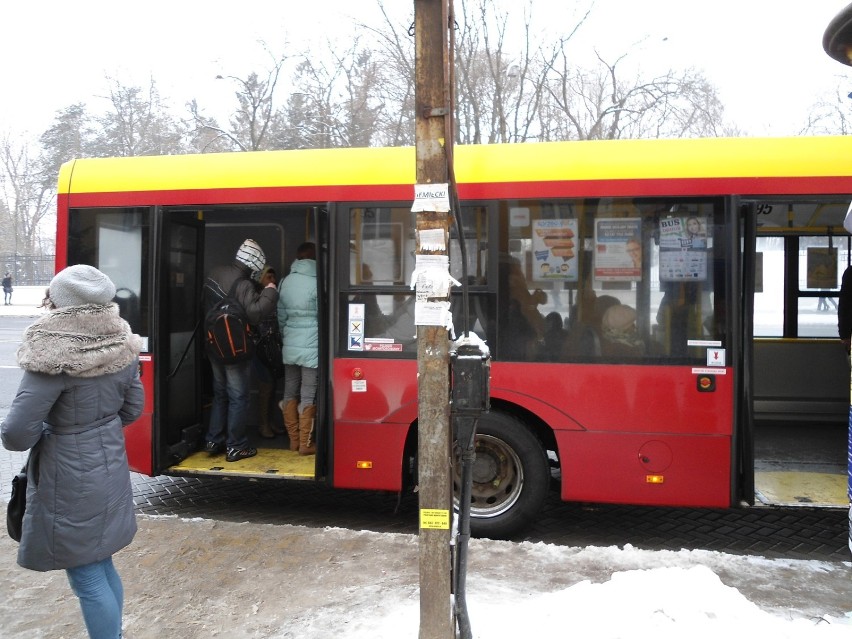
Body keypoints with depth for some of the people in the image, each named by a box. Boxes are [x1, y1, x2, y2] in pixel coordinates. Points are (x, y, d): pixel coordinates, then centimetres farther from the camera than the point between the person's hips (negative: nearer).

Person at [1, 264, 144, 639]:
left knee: (87, 578, 6)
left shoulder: (55, 356, -22)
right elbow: (133, 408, 9)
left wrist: (45, 431, -2)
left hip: (71, 480, -7)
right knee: (102, 566, 22)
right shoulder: (121, 346, -2)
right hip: (110, 469, 7)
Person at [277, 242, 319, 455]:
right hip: (311, 347, -5)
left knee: (290, 393, 13)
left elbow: (280, 317, 11)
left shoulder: (284, 282, 6)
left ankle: (294, 440, 21)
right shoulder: (315, 283, -11)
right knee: (308, 397, 0)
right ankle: (305, 443, 5)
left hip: (289, 347, 6)